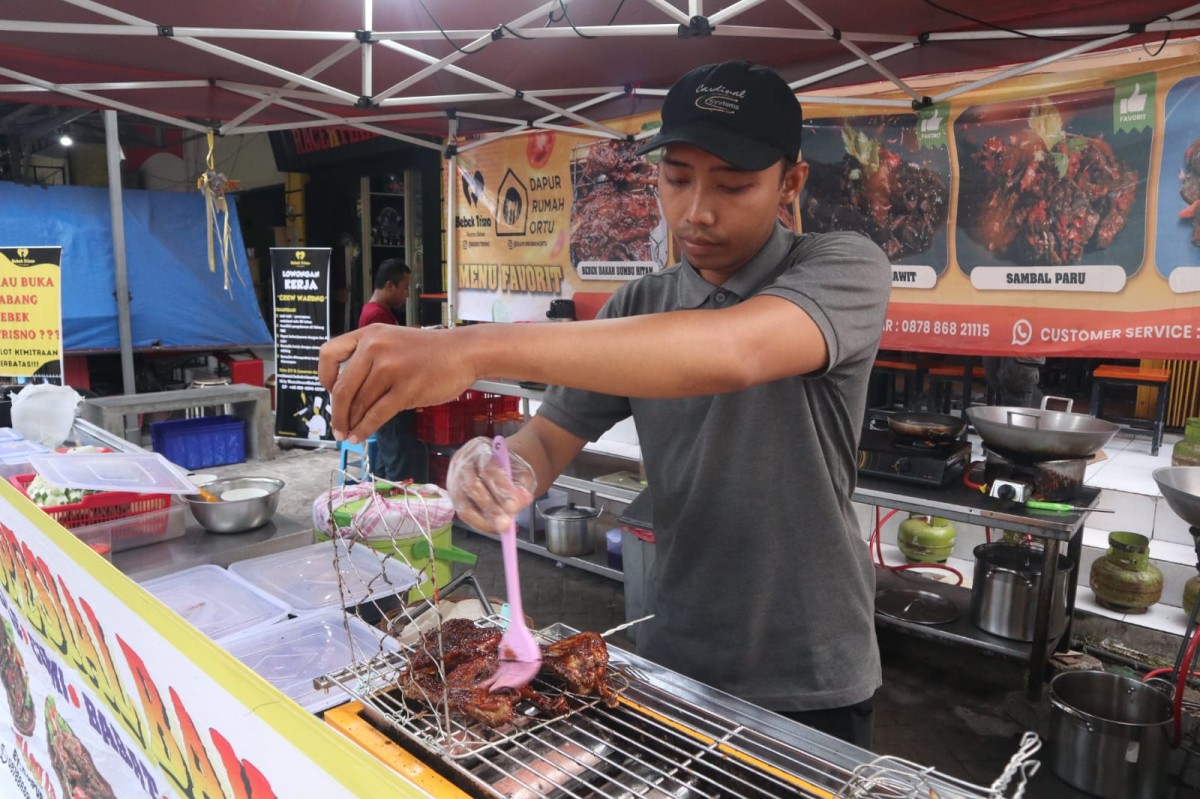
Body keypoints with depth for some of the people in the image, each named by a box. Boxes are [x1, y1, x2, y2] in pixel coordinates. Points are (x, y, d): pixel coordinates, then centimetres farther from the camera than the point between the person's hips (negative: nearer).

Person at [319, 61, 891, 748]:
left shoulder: (846, 270, -16)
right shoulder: (637, 308, 0)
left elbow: (732, 352, -37)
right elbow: (550, 439, -1)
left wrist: (477, 349, -44)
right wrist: (503, 472, -26)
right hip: (673, 658, 4)